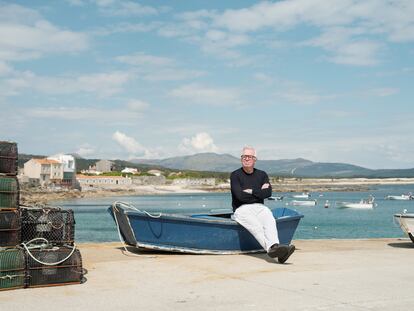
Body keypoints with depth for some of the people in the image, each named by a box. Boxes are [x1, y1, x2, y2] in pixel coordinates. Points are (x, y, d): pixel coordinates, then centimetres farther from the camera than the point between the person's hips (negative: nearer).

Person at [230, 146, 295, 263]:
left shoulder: (262, 174, 19)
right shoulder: (235, 175, 7)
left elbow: (268, 193, 0)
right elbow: (240, 195, -10)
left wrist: (251, 191, -5)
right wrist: (259, 191, -1)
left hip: (259, 207, 3)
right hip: (241, 209, -3)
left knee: (269, 220, -33)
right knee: (256, 225, -36)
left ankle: (275, 247, -58)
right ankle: (271, 247, -60)